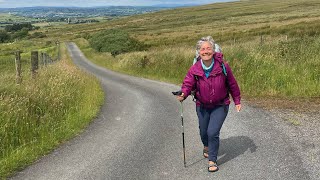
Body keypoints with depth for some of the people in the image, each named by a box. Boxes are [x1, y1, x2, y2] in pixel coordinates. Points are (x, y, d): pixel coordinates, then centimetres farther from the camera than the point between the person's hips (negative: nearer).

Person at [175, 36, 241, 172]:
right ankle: (207, 147, 54)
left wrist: (237, 101, 2)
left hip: (220, 106, -2)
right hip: (202, 106, 3)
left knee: (213, 132, -15)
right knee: (203, 132, 18)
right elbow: (188, 84, -18)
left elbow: (232, 85, -5)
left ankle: (212, 161, 5)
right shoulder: (194, 69, -14)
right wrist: (183, 94, -41)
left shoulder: (223, 66, -17)